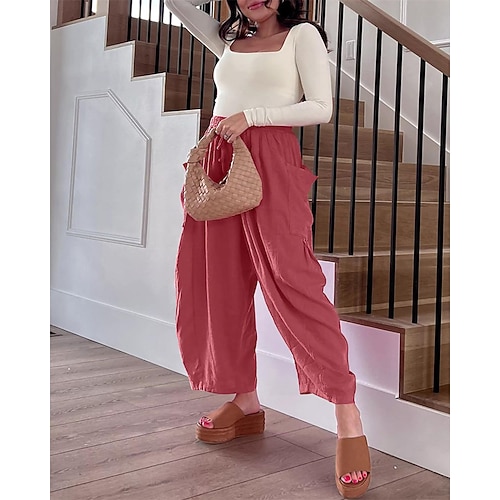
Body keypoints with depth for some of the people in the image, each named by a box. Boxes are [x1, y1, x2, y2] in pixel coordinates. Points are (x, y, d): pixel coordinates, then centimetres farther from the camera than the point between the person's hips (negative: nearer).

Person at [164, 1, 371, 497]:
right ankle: (245, 403, 17)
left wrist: (251, 115, -10)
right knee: (221, 283, 4)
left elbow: (321, 108, -2)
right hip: (219, 161, 7)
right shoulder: (230, 40, 22)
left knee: (291, 280, -16)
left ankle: (348, 421, -12)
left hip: (270, 162, -6)